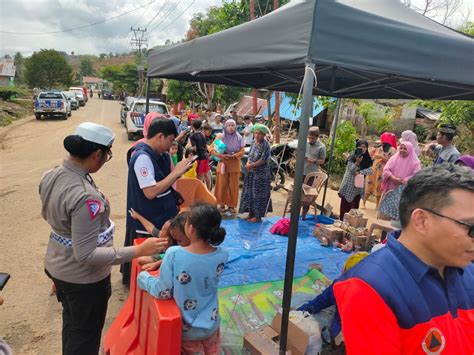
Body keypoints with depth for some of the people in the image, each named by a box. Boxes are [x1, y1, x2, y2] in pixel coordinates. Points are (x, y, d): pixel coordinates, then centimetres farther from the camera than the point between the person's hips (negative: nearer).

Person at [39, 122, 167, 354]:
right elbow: (86, 255, -32)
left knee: (71, 323, 32)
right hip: (83, 278, -8)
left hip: (58, 266, 8)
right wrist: (137, 251, -32)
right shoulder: (85, 196, -35)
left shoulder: (50, 176, -7)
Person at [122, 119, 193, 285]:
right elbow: (150, 192, -29)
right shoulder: (142, 157, -25)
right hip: (148, 221, -9)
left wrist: (179, 170, -2)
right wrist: (176, 173, -25)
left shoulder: (158, 153, 3)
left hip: (160, 216, 9)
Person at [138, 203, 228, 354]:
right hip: (211, 325, 3)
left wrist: (143, 276, -2)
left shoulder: (174, 254, -29)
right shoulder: (221, 256, -17)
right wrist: (162, 262, 4)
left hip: (186, 329, -3)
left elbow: (163, 292, -19)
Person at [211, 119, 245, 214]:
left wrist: (233, 155, -17)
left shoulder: (239, 138, 2)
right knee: (222, 185, 1)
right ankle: (222, 204, 14)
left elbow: (242, 151, 0)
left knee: (233, 185, 3)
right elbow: (212, 149, -4)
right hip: (223, 163, -1)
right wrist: (221, 155, -18)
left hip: (235, 164, 1)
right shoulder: (220, 137, -1)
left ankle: (232, 205, 14)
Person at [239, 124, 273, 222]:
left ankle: (258, 216, 10)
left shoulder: (265, 145, -13)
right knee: (249, 193, 12)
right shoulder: (254, 143, 9)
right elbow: (249, 156, 11)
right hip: (251, 173, 8)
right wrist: (248, 164, -9)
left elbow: (262, 160, -18)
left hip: (261, 174, -7)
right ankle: (251, 213, 24)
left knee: (258, 194, -1)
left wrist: (251, 166, -14)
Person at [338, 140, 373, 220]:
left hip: (359, 186, 3)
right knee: (345, 205, 2)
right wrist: (357, 162, -30)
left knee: (354, 206, 5)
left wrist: (360, 172, -19)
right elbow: (351, 170, -13)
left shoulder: (368, 159, 5)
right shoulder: (352, 157, -6)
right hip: (349, 185, -3)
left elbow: (370, 170, -6)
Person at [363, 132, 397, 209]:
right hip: (373, 170, 4)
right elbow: (371, 159, 15)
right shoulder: (379, 149, 9)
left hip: (382, 173, -4)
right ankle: (363, 203, 7)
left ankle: (377, 205, 12)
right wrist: (372, 153, -2)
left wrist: (381, 157, -21)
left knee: (379, 189, 2)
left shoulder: (392, 150, -5)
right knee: (369, 187, 2)